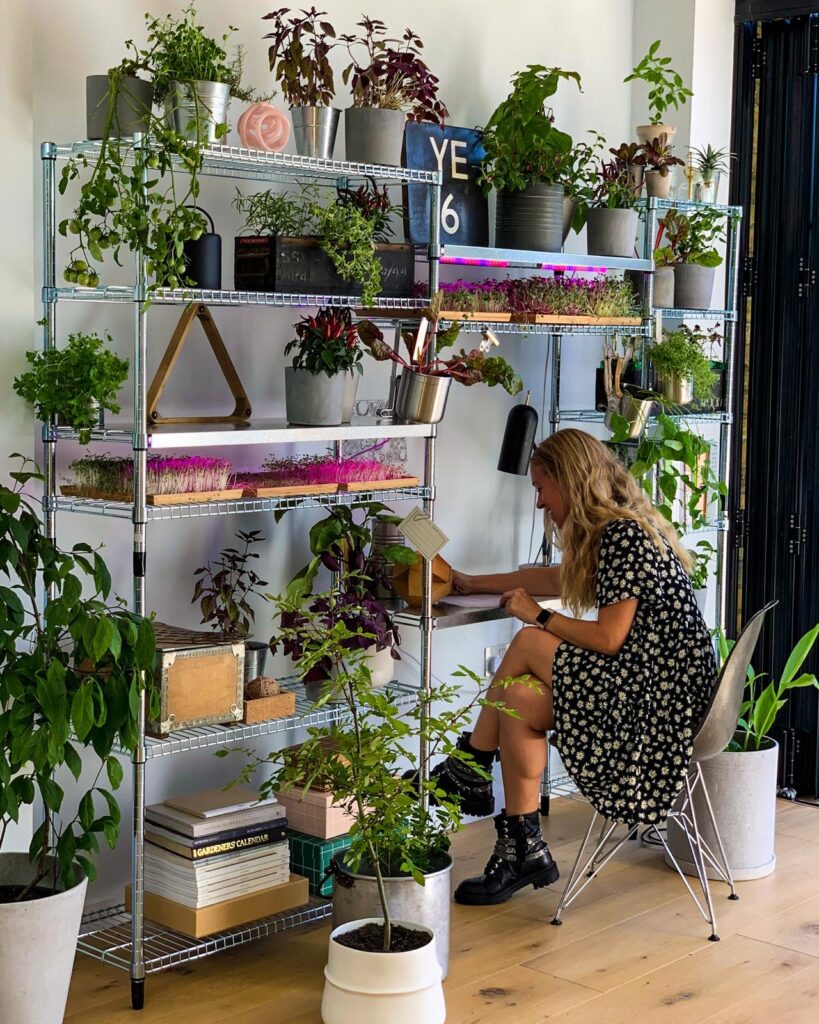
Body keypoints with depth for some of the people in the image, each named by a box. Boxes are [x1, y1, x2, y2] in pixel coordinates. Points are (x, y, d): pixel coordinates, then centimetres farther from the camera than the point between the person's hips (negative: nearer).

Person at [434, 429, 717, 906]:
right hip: (652, 681, 10)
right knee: (517, 700, -1)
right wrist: (472, 584, 34)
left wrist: (539, 617, -5)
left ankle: (468, 772, 6)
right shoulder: (615, 532, 14)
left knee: (528, 644, -12)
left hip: (660, 700, -10)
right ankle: (524, 853, 1)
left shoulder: (625, 536, -17)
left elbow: (609, 638, -20)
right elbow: (557, 579, 29)